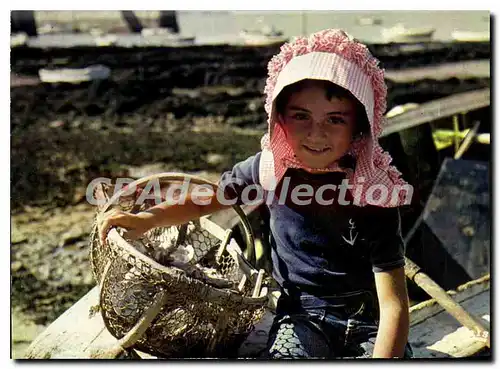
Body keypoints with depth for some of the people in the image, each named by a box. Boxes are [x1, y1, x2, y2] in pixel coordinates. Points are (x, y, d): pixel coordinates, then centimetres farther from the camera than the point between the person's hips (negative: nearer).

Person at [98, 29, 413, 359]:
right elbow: (207, 199, 9)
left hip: (368, 319, -1)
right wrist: (149, 218, -7)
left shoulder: (373, 195, -18)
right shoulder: (271, 167, -8)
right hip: (301, 313, 1)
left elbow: (393, 304, -18)